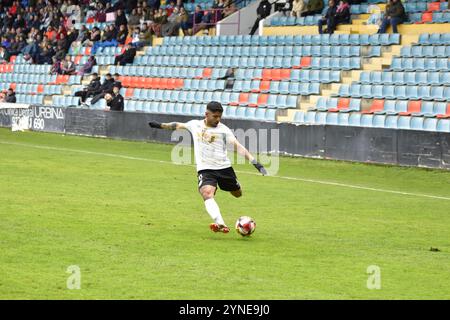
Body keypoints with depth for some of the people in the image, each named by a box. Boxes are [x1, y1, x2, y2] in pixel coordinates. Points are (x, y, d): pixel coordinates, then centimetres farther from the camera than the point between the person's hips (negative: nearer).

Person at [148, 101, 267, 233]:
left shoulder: (223, 129, -5)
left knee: (237, 193, 16)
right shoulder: (195, 125, 4)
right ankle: (220, 224, -44)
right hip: (205, 169, 0)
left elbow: (237, 146, -14)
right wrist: (161, 125, 26)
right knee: (207, 194, -28)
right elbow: (179, 125, 22)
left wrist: (254, 162, -24)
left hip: (224, 167, 0)